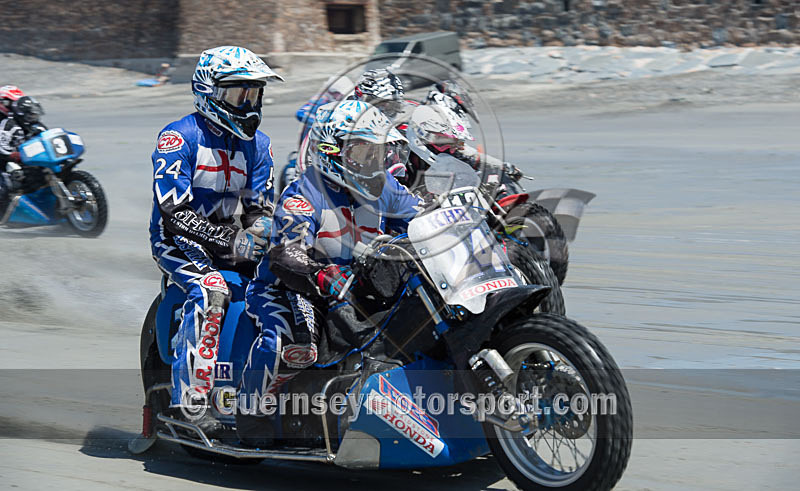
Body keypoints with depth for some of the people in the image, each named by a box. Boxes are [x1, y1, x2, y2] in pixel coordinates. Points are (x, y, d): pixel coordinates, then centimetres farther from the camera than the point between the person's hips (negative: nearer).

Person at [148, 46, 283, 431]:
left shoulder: (257, 144, 10)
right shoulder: (180, 137, -12)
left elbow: (260, 207, 11)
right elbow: (173, 210, -20)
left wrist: (259, 230, -16)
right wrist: (231, 241, -29)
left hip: (226, 235, 7)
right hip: (176, 240, -7)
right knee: (211, 288, -35)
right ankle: (188, 398, -37)